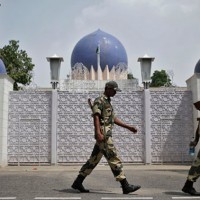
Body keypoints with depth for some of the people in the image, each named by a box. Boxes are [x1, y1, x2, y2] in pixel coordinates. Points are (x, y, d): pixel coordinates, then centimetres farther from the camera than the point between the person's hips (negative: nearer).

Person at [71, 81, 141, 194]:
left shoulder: (107, 102, 23)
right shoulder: (99, 101, -7)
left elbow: (114, 119, 26)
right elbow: (96, 117, -19)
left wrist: (128, 127, 21)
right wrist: (98, 133, -31)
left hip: (106, 135, 10)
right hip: (103, 135, -10)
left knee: (94, 160, 11)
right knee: (114, 159, -9)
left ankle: (78, 182, 16)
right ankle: (125, 186, -6)